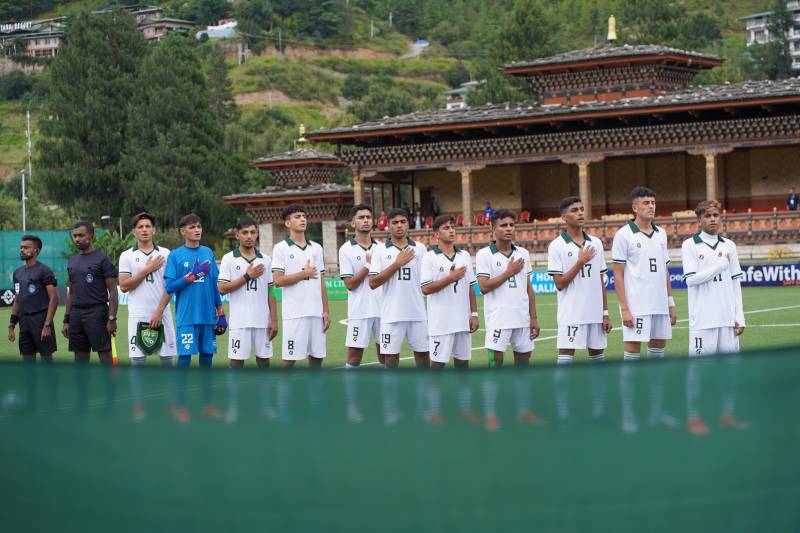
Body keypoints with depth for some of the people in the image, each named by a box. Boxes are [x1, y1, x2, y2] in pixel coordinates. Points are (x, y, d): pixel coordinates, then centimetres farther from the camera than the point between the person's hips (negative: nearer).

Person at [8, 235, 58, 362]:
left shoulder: (44, 270, -8)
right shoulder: (18, 272, 14)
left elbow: (53, 299, -13)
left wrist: (47, 324, -19)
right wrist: (11, 325, 14)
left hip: (41, 319, -7)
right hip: (24, 321, 7)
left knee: (46, 356, -2)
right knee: (27, 359, 8)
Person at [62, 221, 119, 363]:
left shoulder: (102, 259, -4)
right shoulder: (72, 261, 15)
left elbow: (112, 291, -7)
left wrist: (112, 318, -15)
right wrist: (66, 320, 15)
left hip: (97, 313, -6)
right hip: (76, 313, 7)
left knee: (104, 353, -8)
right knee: (80, 356, 8)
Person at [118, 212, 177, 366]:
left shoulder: (165, 254, 6)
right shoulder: (127, 256, 6)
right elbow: (124, 286, -2)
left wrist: (159, 311, -9)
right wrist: (147, 270, -7)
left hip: (162, 315, 0)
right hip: (138, 316, 0)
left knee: (167, 358, 1)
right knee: (137, 359, -1)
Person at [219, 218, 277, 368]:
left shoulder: (265, 260, 10)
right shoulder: (229, 259, 1)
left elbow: (270, 292, 10)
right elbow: (222, 288, -7)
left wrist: (274, 320, 3)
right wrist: (247, 276, -11)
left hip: (263, 321, 3)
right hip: (239, 322, -3)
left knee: (264, 360, 6)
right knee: (237, 361, -1)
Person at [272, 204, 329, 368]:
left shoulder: (316, 248, 14)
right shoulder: (281, 248, -1)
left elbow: (321, 282, 15)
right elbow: (278, 280, -10)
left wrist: (325, 311, 9)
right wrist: (304, 274, -5)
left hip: (316, 312, 5)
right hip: (294, 313, -5)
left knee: (317, 355, 6)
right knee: (289, 357, -4)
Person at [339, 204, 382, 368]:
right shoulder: (346, 249, -1)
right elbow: (350, 284, -7)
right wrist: (368, 265, -10)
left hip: (383, 309, 4)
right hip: (359, 311, -4)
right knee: (354, 356, -2)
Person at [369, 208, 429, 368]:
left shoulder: (420, 248, 8)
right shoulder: (380, 250, 1)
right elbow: (373, 283, -7)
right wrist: (397, 264, -11)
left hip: (418, 313, 2)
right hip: (392, 315, -2)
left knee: (422, 352, 6)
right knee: (391, 355, 1)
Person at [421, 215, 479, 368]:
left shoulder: (465, 256, 10)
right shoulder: (430, 258, -5)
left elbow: (471, 287, 12)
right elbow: (426, 289, -12)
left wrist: (474, 314, 5)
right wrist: (451, 278, -16)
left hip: (463, 321, 5)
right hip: (440, 323, -5)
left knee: (462, 361, 8)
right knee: (438, 362, -2)